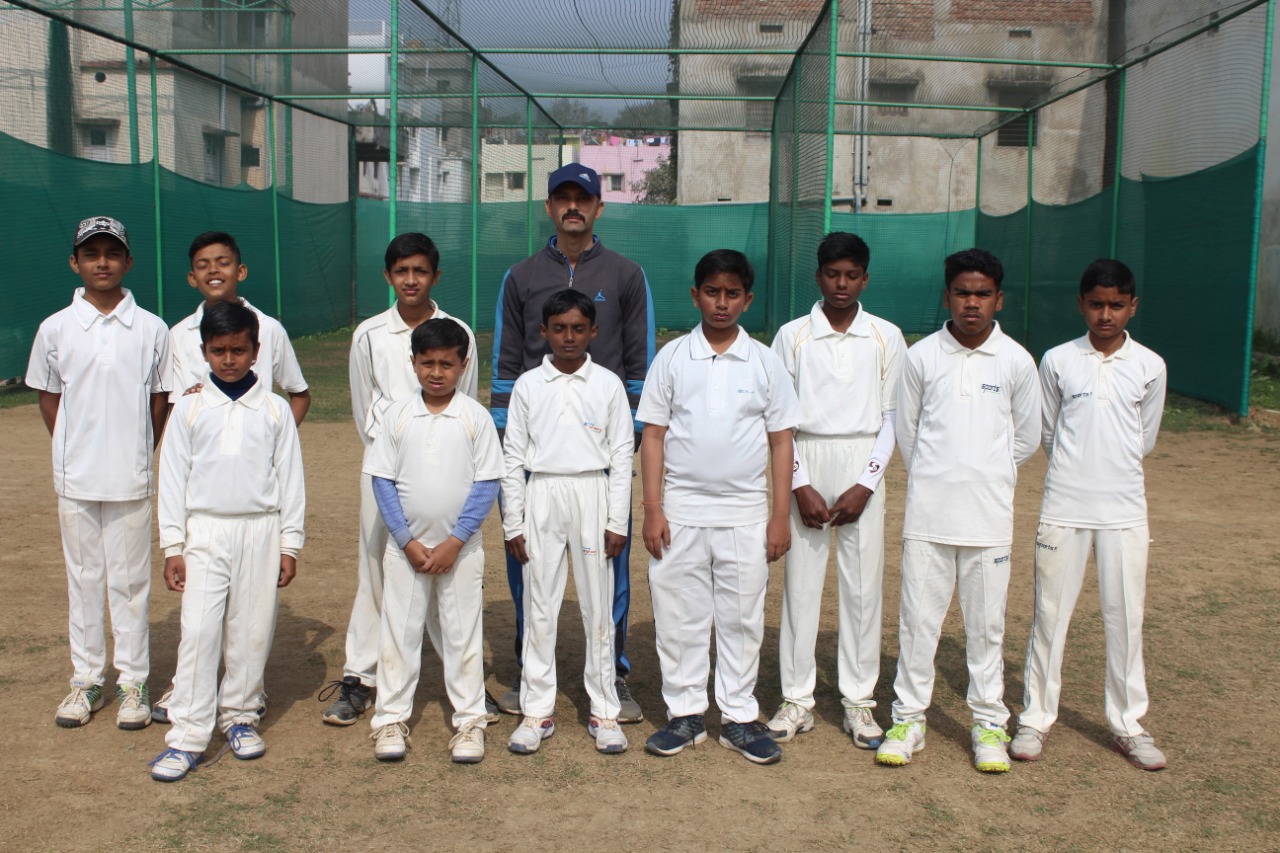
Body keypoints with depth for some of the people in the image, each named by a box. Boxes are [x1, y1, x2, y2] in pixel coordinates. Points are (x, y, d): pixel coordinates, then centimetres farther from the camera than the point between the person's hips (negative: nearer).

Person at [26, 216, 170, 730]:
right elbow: (47, 398, 9)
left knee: (131, 580, 6)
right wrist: (73, 454, 5)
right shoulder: (55, 329, 1)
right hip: (75, 479, 1)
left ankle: (133, 682, 18)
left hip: (131, 479, -1)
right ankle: (87, 680, 23)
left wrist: (138, 455, 2)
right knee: (83, 578, 11)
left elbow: (160, 400, 5)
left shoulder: (151, 329, -2)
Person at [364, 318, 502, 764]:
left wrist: (454, 542, -12)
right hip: (406, 547, 1)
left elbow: (487, 484, -6)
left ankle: (469, 722, 18)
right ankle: (391, 720, 20)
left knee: (462, 636, 8)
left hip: (460, 548, -1)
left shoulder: (475, 417, -4)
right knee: (398, 633, 8)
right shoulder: (397, 414, -1)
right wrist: (408, 542, -8)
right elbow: (381, 480, -1)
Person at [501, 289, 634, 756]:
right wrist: (512, 523, 1)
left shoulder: (608, 384, 1)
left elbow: (622, 455, 1)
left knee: (598, 606, 4)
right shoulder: (528, 385, 3)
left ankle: (604, 712, 16)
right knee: (539, 607, 5)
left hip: (593, 495, -1)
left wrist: (617, 522, -3)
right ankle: (537, 711, 16)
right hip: (542, 495, 1)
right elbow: (513, 457, 4)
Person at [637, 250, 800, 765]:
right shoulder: (672, 359, 1)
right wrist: (652, 509, -5)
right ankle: (685, 713, 19)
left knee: (742, 617, 7)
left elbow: (781, 440, 4)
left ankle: (739, 717, 19)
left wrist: (780, 516, 0)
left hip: (745, 513, 0)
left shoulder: (765, 363, 2)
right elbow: (653, 435, 1)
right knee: (679, 616, 6)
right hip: (681, 511, 0)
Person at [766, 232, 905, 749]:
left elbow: (892, 417, 3)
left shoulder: (887, 338, 4)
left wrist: (864, 486, -6)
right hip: (806, 467, 0)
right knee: (800, 584, 2)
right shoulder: (792, 336, 3)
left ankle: (858, 701, 14)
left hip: (862, 471, 1)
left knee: (863, 585, 3)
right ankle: (798, 700, 13)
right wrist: (800, 487, -7)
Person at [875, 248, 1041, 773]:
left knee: (986, 625, 9)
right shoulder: (921, 357, -1)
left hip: (988, 517, 0)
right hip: (927, 512, 0)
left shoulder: (1016, 362, 0)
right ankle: (909, 718, 18)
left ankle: (989, 723, 22)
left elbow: (1027, 438, 12)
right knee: (918, 619, 5)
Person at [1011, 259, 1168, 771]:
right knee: (1050, 614, 4)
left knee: (1126, 618, 7)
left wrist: (1110, 466, 12)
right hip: (1064, 508, -1)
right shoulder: (1057, 361, 0)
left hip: (1124, 511, 1)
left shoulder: (1150, 367, 2)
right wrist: (1077, 467, 7)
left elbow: (1146, 441, 11)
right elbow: (1048, 434, 8)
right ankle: (1035, 718, 16)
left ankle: (1128, 724, 21)